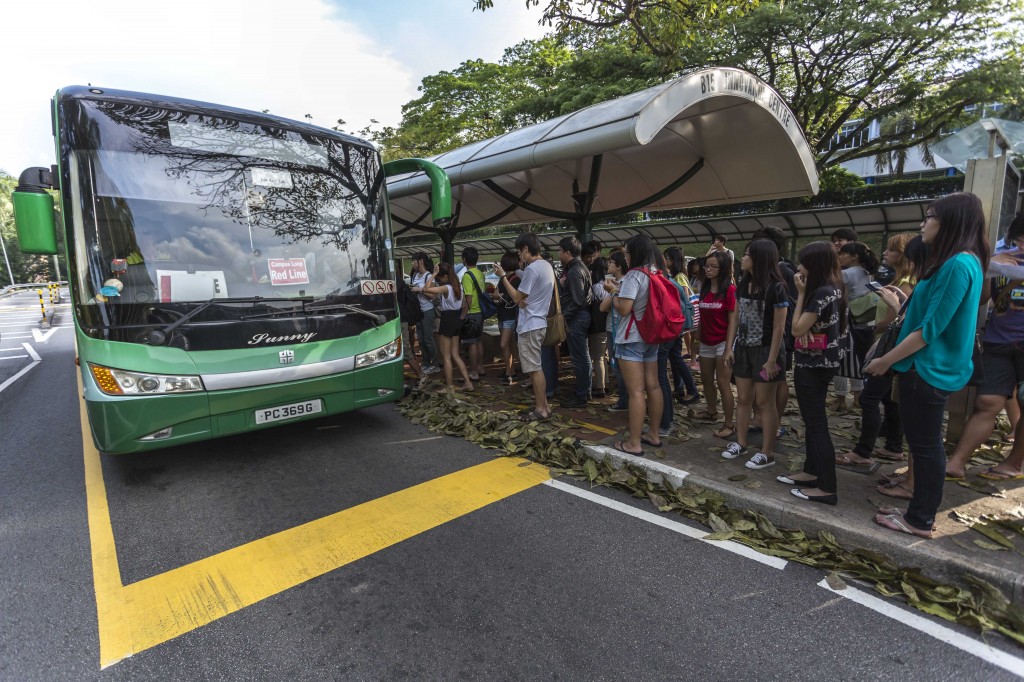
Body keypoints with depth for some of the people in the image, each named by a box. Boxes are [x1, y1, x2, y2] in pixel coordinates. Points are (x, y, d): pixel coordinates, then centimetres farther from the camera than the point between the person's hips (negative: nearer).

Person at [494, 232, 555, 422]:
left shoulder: (532, 269, -19)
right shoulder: (547, 265, 12)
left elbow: (517, 298, -14)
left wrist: (503, 276, -7)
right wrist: (523, 299, -1)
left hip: (530, 325, -10)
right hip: (539, 322, 10)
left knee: (534, 368, -3)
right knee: (536, 367, 16)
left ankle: (541, 409, 4)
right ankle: (542, 404, 23)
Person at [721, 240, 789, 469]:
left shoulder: (776, 288, -14)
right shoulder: (743, 285, 5)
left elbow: (778, 328, -14)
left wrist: (772, 359, -16)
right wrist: (729, 348, 5)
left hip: (765, 350, -6)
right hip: (743, 349, 6)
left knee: (765, 402, 1)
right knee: (743, 399, 13)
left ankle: (767, 452, 12)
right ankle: (740, 442, 26)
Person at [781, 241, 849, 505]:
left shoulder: (821, 292, -21)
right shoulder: (834, 289, 10)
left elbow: (797, 328, -17)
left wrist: (801, 294, -13)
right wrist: (805, 293, -3)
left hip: (812, 365, -10)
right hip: (821, 362, 10)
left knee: (817, 423, -4)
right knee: (813, 420, 18)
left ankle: (828, 488, 4)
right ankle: (811, 472, 30)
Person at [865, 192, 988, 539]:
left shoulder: (958, 264, -19)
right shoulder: (958, 262, 13)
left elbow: (930, 329, -21)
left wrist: (886, 361, -15)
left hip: (929, 370, -10)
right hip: (927, 368, 10)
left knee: (925, 445, 1)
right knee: (925, 444, 16)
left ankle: (920, 520, 14)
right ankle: (920, 511, 29)